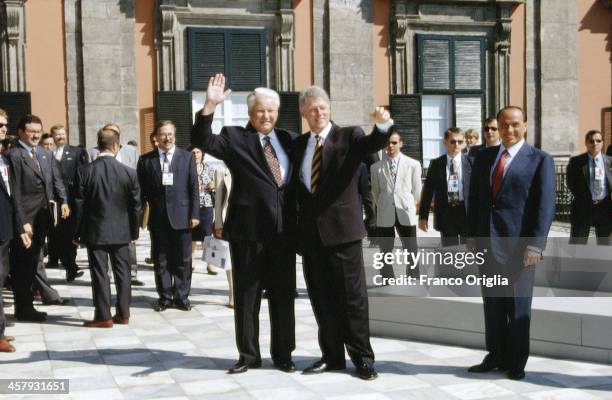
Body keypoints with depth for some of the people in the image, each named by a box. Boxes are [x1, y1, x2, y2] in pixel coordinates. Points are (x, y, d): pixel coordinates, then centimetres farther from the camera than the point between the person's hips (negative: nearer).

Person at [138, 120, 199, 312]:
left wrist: (195, 214, -3)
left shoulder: (187, 157, 6)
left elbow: (193, 187, 3)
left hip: (181, 217, 0)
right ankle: (165, 296, 15)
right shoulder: (146, 160, 5)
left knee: (183, 260, 4)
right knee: (161, 261, 6)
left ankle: (181, 297, 13)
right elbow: (142, 190, 5)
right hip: (158, 218, 0)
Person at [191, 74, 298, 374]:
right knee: (246, 295, 6)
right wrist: (210, 107, -28)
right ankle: (248, 355, 17)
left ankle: (282, 354, 20)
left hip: (284, 229, 3)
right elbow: (202, 141, -15)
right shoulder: (234, 137, 1)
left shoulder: (290, 140, 10)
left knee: (283, 294, 9)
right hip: (248, 228, -2)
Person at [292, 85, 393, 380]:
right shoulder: (298, 145, 13)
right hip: (310, 231, 5)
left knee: (352, 295, 0)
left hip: (341, 228, -4)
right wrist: (295, 224, 7)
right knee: (321, 297, 10)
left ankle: (362, 357, 9)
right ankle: (332, 355, 20)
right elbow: (294, 185, 15)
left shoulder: (349, 136, 0)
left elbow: (373, 144, -20)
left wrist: (382, 125, -41)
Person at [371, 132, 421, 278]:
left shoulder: (413, 164, 2)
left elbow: (416, 190, 9)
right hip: (385, 215, 1)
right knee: (385, 251, 5)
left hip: (406, 213, 0)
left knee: (411, 250, 2)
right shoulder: (376, 167, 3)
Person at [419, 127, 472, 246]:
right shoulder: (436, 164, 4)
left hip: (467, 212, -1)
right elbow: (428, 190, 5)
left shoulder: (470, 162, 0)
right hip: (446, 213, 1)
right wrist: (423, 215, 1)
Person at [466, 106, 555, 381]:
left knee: (518, 305, 5)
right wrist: (472, 235, 8)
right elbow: (474, 198, 14)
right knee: (492, 302, 11)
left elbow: (546, 206, -8)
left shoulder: (540, 160, -4)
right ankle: (497, 356, 23)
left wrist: (535, 245, -15)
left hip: (518, 244, -4)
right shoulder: (484, 157, 11)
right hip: (487, 242, 5)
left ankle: (516, 362, 18)